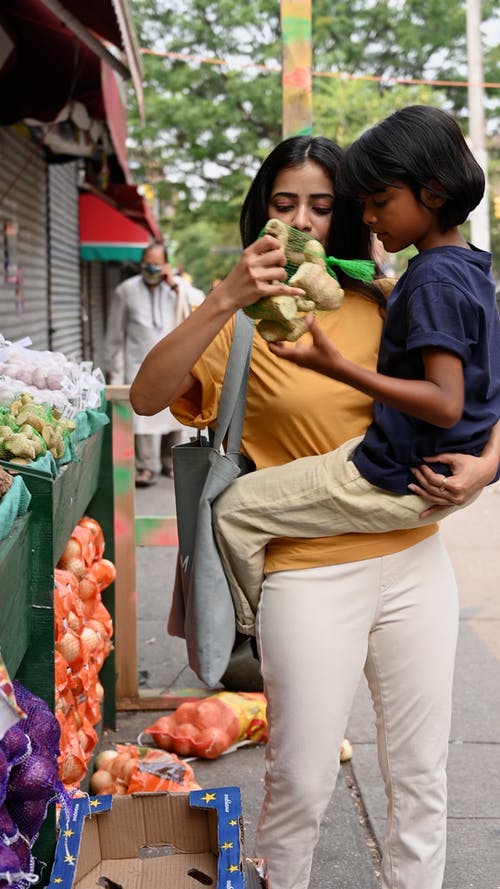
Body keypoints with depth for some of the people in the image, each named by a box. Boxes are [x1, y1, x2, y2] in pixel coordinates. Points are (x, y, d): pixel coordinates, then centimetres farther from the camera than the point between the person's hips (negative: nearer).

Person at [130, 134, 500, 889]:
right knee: (301, 784, 3)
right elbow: (146, 396, -17)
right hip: (310, 573, -3)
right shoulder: (242, 321, -1)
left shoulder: (381, 308, 6)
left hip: (415, 563, 4)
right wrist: (224, 299, -27)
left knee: (419, 778, 12)